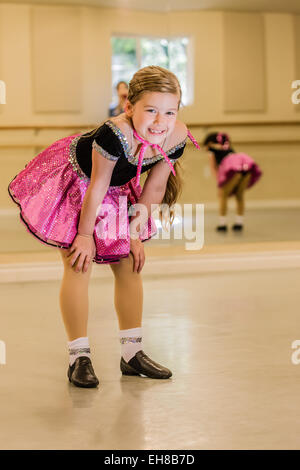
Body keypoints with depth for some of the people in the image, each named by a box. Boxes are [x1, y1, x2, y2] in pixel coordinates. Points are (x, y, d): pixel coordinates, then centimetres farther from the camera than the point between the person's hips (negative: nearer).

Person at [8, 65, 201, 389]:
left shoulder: (176, 138, -23)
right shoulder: (115, 134, -41)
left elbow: (155, 186, -9)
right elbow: (98, 184, -29)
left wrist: (135, 233, -2)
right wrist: (85, 234, -18)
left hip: (117, 190, 6)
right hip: (74, 182, -6)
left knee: (128, 265, 9)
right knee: (79, 265, -9)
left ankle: (132, 353, 21)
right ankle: (79, 357, 0)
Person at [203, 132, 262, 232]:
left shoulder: (212, 151, 23)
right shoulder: (228, 148, 40)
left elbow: (214, 169, 17)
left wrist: (220, 185, 15)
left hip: (234, 167, -6)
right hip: (247, 163, 6)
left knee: (223, 195, 8)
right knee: (240, 195, 21)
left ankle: (222, 224, 7)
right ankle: (239, 223, 21)